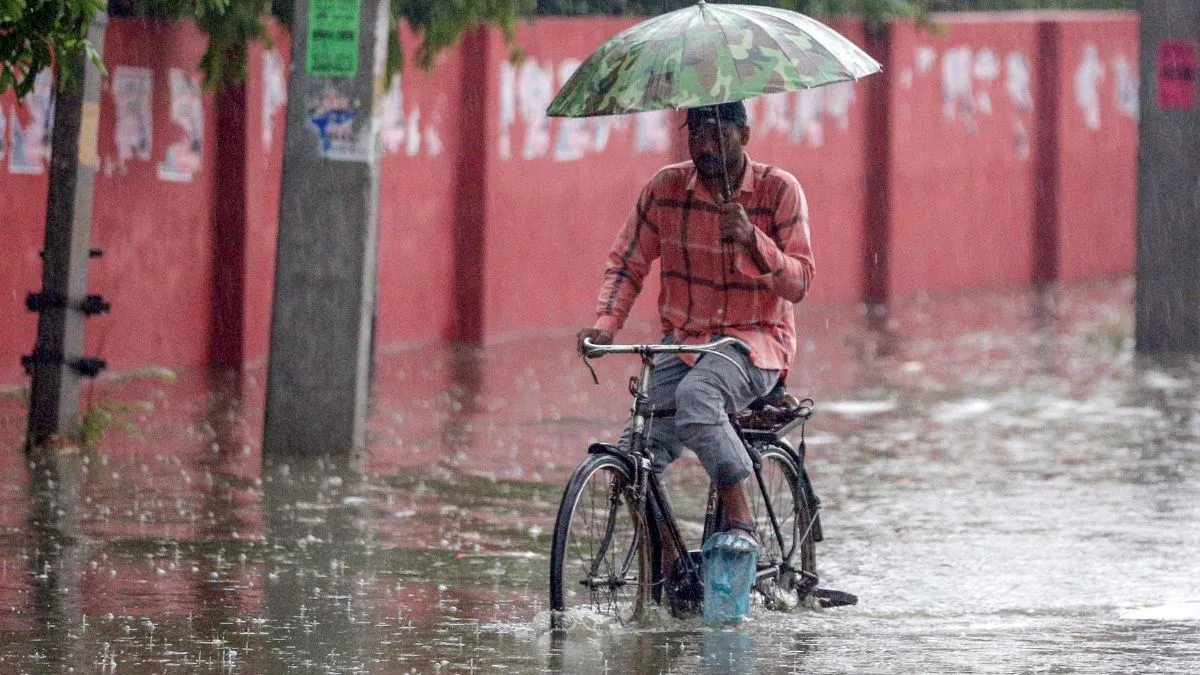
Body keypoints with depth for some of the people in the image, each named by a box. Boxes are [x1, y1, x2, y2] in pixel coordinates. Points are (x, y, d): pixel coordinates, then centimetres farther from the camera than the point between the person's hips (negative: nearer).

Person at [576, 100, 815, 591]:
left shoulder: (778, 190, -5)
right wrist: (606, 323, -11)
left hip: (757, 340, -4)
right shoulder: (667, 188, 2)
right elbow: (627, 263, 7)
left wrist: (752, 240, -28)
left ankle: (740, 520, -27)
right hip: (684, 340, 4)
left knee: (696, 395, -37)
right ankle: (667, 570, 1)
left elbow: (798, 283, -10)